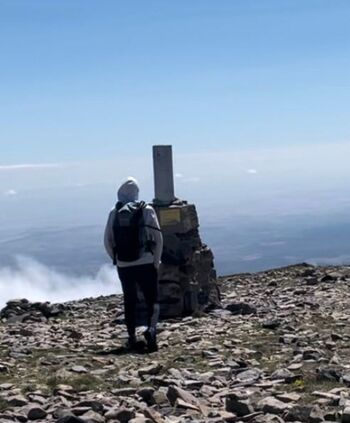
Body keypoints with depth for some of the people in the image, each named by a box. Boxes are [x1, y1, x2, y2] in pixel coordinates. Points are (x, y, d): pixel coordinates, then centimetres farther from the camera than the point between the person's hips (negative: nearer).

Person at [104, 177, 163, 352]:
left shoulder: (114, 213, 2)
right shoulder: (147, 210, -3)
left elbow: (107, 240, 4)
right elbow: (158, 238, -5)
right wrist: (156, 261, 5)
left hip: (123, 266, 2)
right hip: (145, 263, -2)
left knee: (129, 301, 15)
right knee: (152, 300, 3)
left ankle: (132, 338, 19)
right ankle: (151, 328, -21)